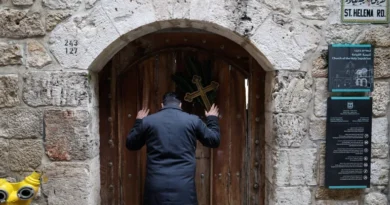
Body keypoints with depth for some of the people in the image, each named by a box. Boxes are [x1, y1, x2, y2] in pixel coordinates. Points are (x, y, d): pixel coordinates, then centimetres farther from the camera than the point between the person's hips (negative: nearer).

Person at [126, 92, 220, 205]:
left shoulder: (148, 121, 5)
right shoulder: (193, 120, 3)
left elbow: (130, 144, 20)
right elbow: (214, 140, 14)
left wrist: (139, 121, 34)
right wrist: (212, 119, 31)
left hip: (155, 184, 1)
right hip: (184, 185, -1)